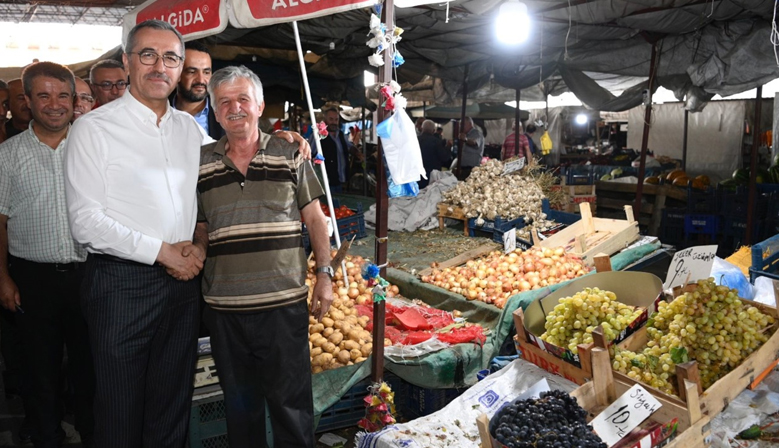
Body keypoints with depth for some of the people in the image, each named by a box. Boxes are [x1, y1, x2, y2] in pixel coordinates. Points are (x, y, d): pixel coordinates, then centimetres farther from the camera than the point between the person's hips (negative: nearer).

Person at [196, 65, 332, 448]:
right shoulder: (201, 165, 6)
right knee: (239, 403, 17)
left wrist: (324, 274, -1)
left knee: (291, 400, 6)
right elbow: (200, 232, 13)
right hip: (224, 305, 2)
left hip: (285, 301, -2)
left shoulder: (290, 155, 2)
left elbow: (315, 218, 4)